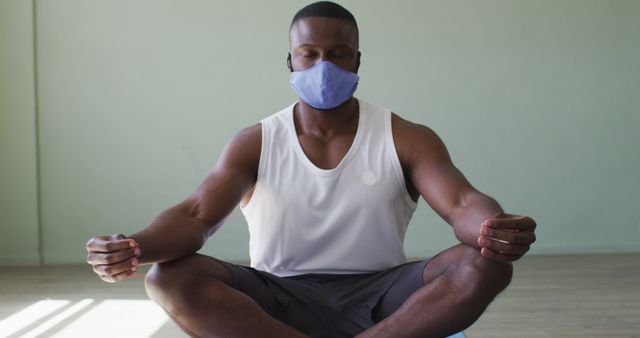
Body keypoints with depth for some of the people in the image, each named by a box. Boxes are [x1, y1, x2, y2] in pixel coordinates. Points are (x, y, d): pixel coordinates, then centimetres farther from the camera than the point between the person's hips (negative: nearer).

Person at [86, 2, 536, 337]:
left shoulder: (405, 139, -1)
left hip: (379, 299, 0)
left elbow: (463, 203, -15)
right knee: (170, 278, -25)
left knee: (486, 264, -25)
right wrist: (135, 247, -36)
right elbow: (196, 215, -12)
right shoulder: (255, 144, 1)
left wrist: (495, 230, -41)